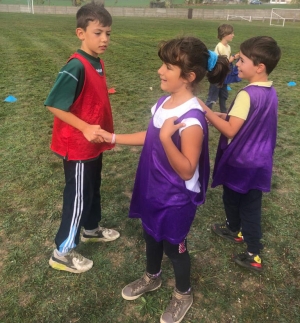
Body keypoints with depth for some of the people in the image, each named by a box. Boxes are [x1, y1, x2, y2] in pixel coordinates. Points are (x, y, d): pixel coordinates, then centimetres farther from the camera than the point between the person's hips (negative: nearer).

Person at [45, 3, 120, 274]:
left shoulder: (97, 63, 4)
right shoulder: (76, 67, -23)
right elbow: (53, 105, -23)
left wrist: (104, 132, 15)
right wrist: (85, 128, -28)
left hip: (94, 143, 9)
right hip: (77, 146, -9)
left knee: (93, 189, 23)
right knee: (78, 197, 4)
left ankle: (92, 229, 46)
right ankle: (63, 253, 22)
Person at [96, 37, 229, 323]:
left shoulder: (192, 121, -30)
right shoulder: (164, 102, -5)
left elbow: (186, 171, -27)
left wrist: (167, 138, -39)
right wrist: (113, 138, 7)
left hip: (176, 199, -8)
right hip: (153, 190, 8)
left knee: (173, 246, 15)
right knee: (151, 235, 27)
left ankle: (183, 295, 44)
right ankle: (152, 278, 55)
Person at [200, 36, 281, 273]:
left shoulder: (247, 95, -25)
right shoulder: (270, 93, 2)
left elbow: (230, 131, -26)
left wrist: (207, 112, -20)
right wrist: (224, 116, 8)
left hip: (240, 161, -6)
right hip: (259, 160, 7)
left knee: (232, 197, 17)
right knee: (251, 204, 16)